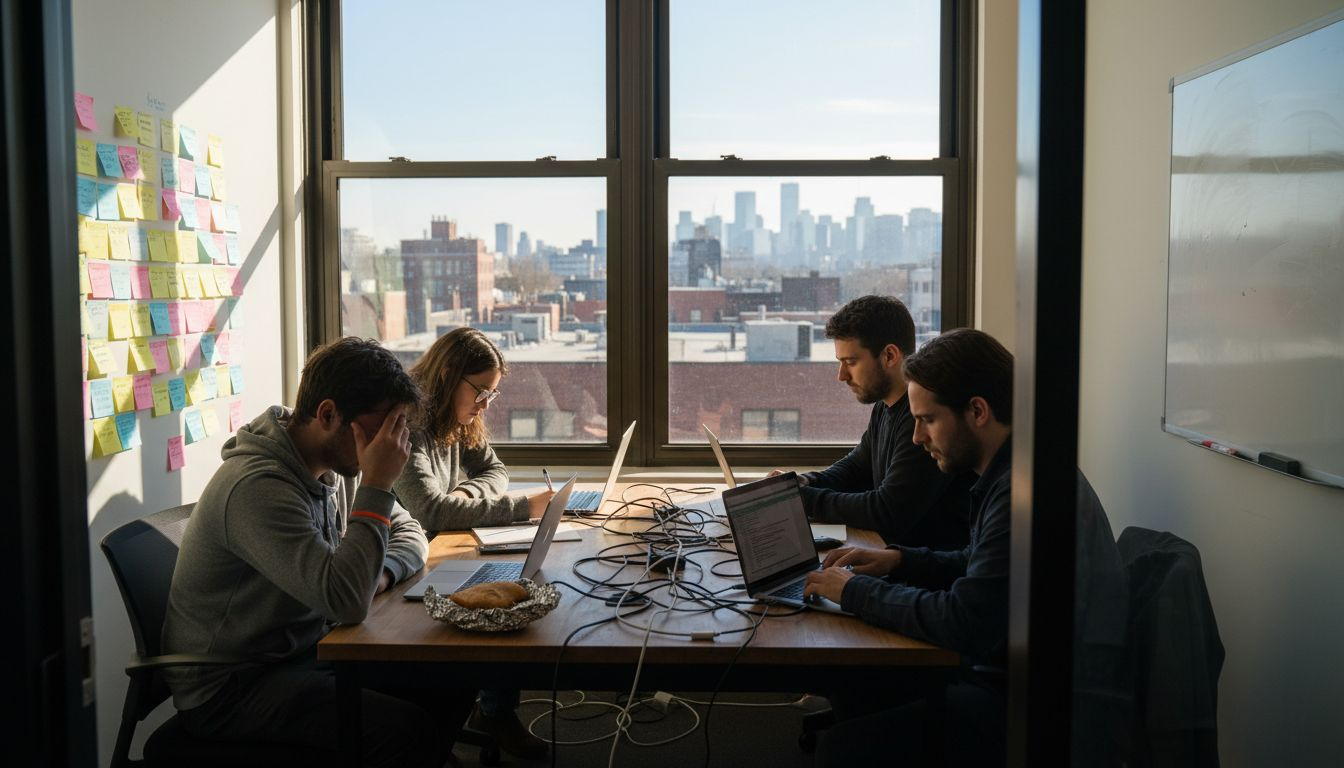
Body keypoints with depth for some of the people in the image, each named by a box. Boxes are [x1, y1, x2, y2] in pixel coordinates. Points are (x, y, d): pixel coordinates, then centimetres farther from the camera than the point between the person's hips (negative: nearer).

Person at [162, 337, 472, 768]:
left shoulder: (334, 466, 1)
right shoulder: (258, 486, -26)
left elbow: (409, 534, 12)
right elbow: (347, 603, -34)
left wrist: (379, 571, -10)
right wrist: (376, 487, -28)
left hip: (305, 651, 8)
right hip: (229, 688, -8)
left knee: (452, 687, -3)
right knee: (408, 731, -25)